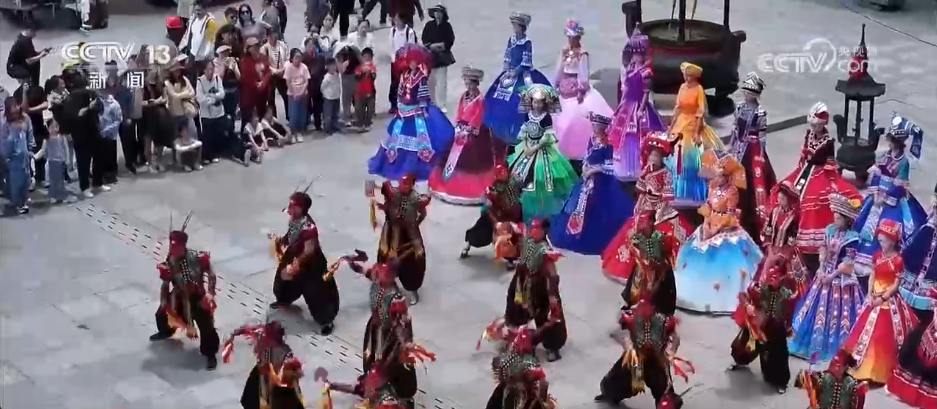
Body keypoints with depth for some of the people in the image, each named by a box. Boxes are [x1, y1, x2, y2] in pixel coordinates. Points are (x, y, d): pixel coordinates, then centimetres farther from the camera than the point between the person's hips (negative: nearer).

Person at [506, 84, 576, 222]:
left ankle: (539, 208, 4)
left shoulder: (547, 117, -17)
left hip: (542, 150, -7)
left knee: (538, 178, -8)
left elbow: (547, 138, -18)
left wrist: (535, 148, -19)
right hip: (528, 148, 7)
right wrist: (526, 145, -6)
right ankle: (521, 204, 25)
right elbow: (523, 132, 8)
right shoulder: (528, 114, 0)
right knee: (519, 173, 10)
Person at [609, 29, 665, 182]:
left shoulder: (645, 72, -14)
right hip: (627, 106, 8)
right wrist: (621, 105, 14)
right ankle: (626, 168, 26)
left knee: (637, 139, -4)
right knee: (623, 138, 14)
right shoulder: (630, 69, 8)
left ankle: (638, 169, 5)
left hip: (638, 108, -8)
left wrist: (641, 109, -18)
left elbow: (646, 93, -15)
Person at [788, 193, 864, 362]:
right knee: (819, 308, 15)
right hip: (825, 274, 6)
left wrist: (832, 275, -16)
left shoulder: (852, 237, -17)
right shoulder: (830, 230, 2)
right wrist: (821, 271, -5)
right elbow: (823, 251, 7)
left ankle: (835, 345, 16)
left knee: (837, 311, 2)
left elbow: (848, 263, -16)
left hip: (841, 279, -6)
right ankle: (817, 342, 30)